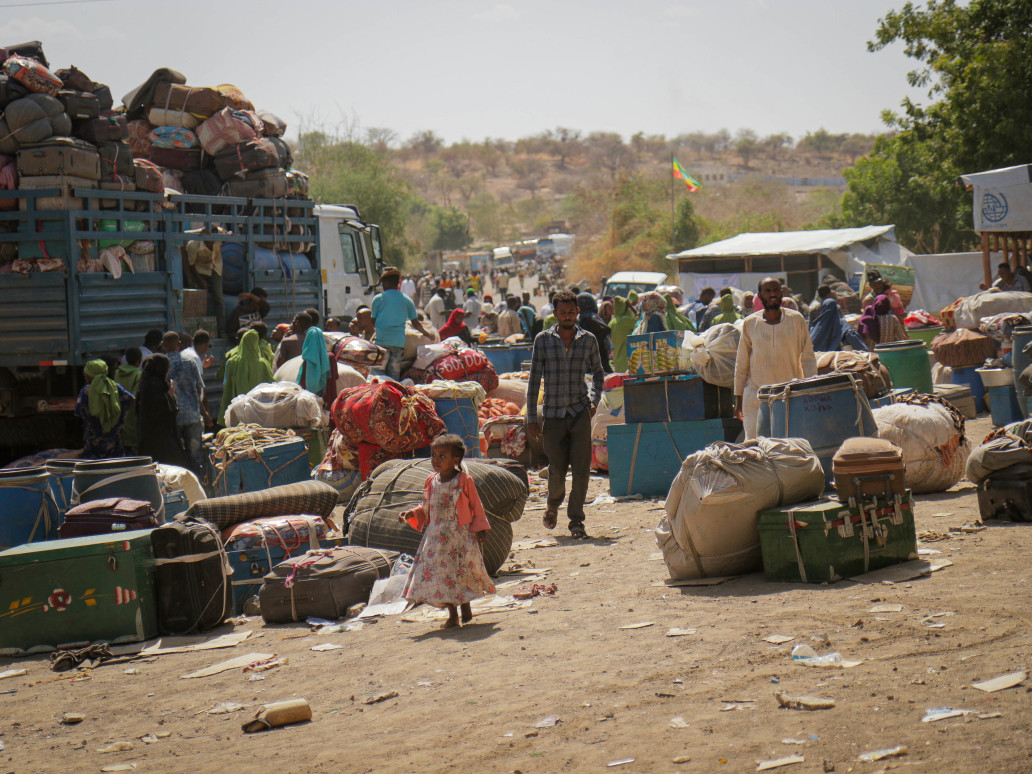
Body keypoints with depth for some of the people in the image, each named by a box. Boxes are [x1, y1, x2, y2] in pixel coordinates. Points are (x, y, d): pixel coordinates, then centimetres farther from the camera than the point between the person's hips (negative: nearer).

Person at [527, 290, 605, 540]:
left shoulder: (588, 340, 5)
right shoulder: (543, 340, 1)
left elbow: (598, 372, 21)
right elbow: (534, 379, 2)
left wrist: (594, 399, 5)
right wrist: (532, 418, -1)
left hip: (580, 412, 1)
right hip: (553, 413, -1)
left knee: (581, 467, -5)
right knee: (557, 470, 2)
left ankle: (576, 521, 6)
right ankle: (553, 504, 33)